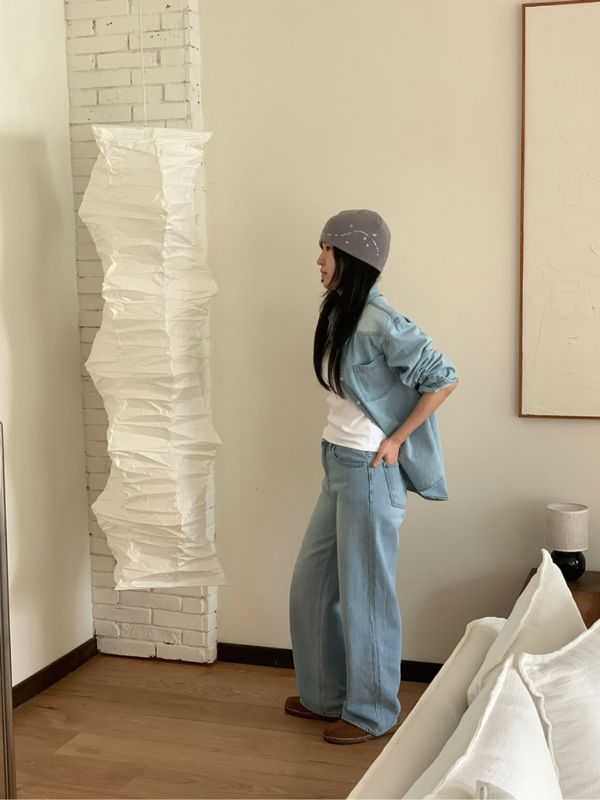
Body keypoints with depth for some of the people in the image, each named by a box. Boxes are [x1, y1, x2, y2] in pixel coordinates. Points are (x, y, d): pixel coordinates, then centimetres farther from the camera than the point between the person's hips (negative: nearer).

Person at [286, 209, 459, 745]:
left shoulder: (379, 322, -19)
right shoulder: (338, 314, 8)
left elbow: (444, 378, -19)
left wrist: (395, 440, -14)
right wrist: (336, 450, 14)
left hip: (369, 472, -9)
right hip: (338, 465, 9)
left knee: (364, 593, 4)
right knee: (312, 584, 16)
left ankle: (374, 712, 21)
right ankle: (327, 694, 33)